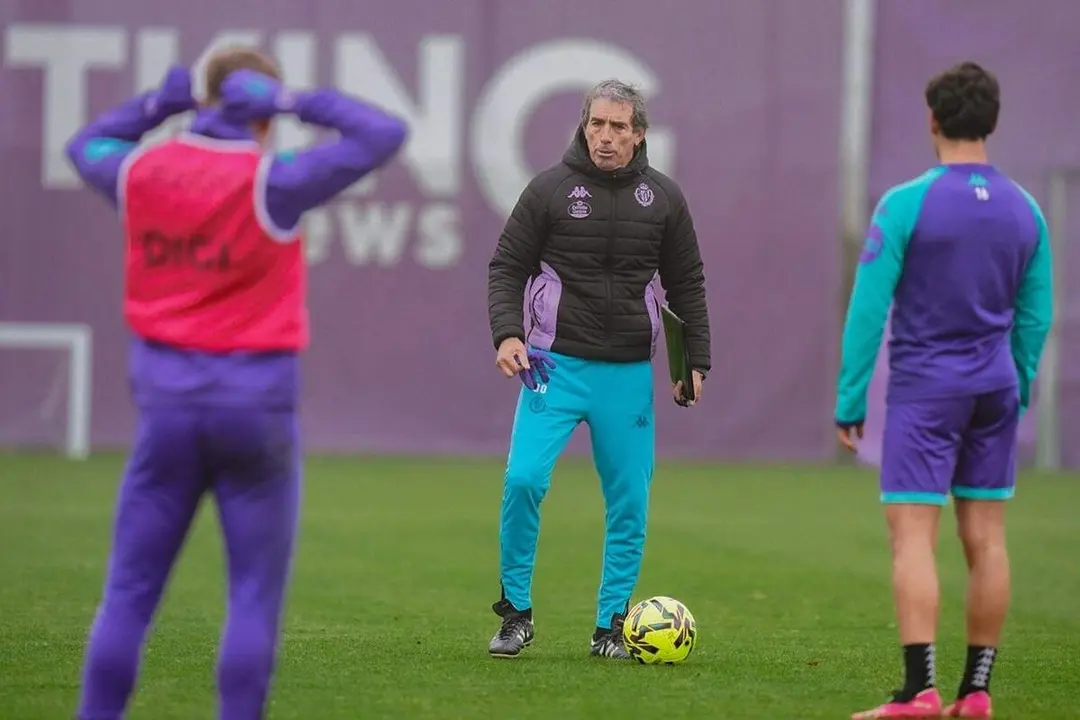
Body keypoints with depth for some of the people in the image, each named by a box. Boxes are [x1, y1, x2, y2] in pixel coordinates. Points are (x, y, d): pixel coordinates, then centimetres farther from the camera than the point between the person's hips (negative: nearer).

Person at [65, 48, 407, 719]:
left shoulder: (141, 171, 2)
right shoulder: (272, 183, -11)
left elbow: (85, 146, 26)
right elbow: (385, 134, -11)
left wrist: (157, 104, 16)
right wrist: (296, 102, -7)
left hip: (166, 395, 4)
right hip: (256, 399, -4)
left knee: (130, 588, 7)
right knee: (256, 594, 3)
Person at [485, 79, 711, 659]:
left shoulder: (663, 198, 6)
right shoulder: (550, 189, -1)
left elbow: (687, 284, 13)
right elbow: (507, 267, 2)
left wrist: (695, 362, 9)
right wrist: (506, 333, -14)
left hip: (629, 373, 2)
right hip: (555, 365, -2)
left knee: (629, 503, 1)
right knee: (524, 480, -16)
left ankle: (611, 626, 13)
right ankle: (516, 613, -1)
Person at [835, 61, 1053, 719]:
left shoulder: (907, 204, -11)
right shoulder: (1024, 211, 5)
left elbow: (868, 308, -11)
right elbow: (1036, 316, 11)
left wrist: (849, 400, -5)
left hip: (924, 392, -5)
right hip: (994, 392, 5)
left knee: (913, 537, -8)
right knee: (986, 540, 7)